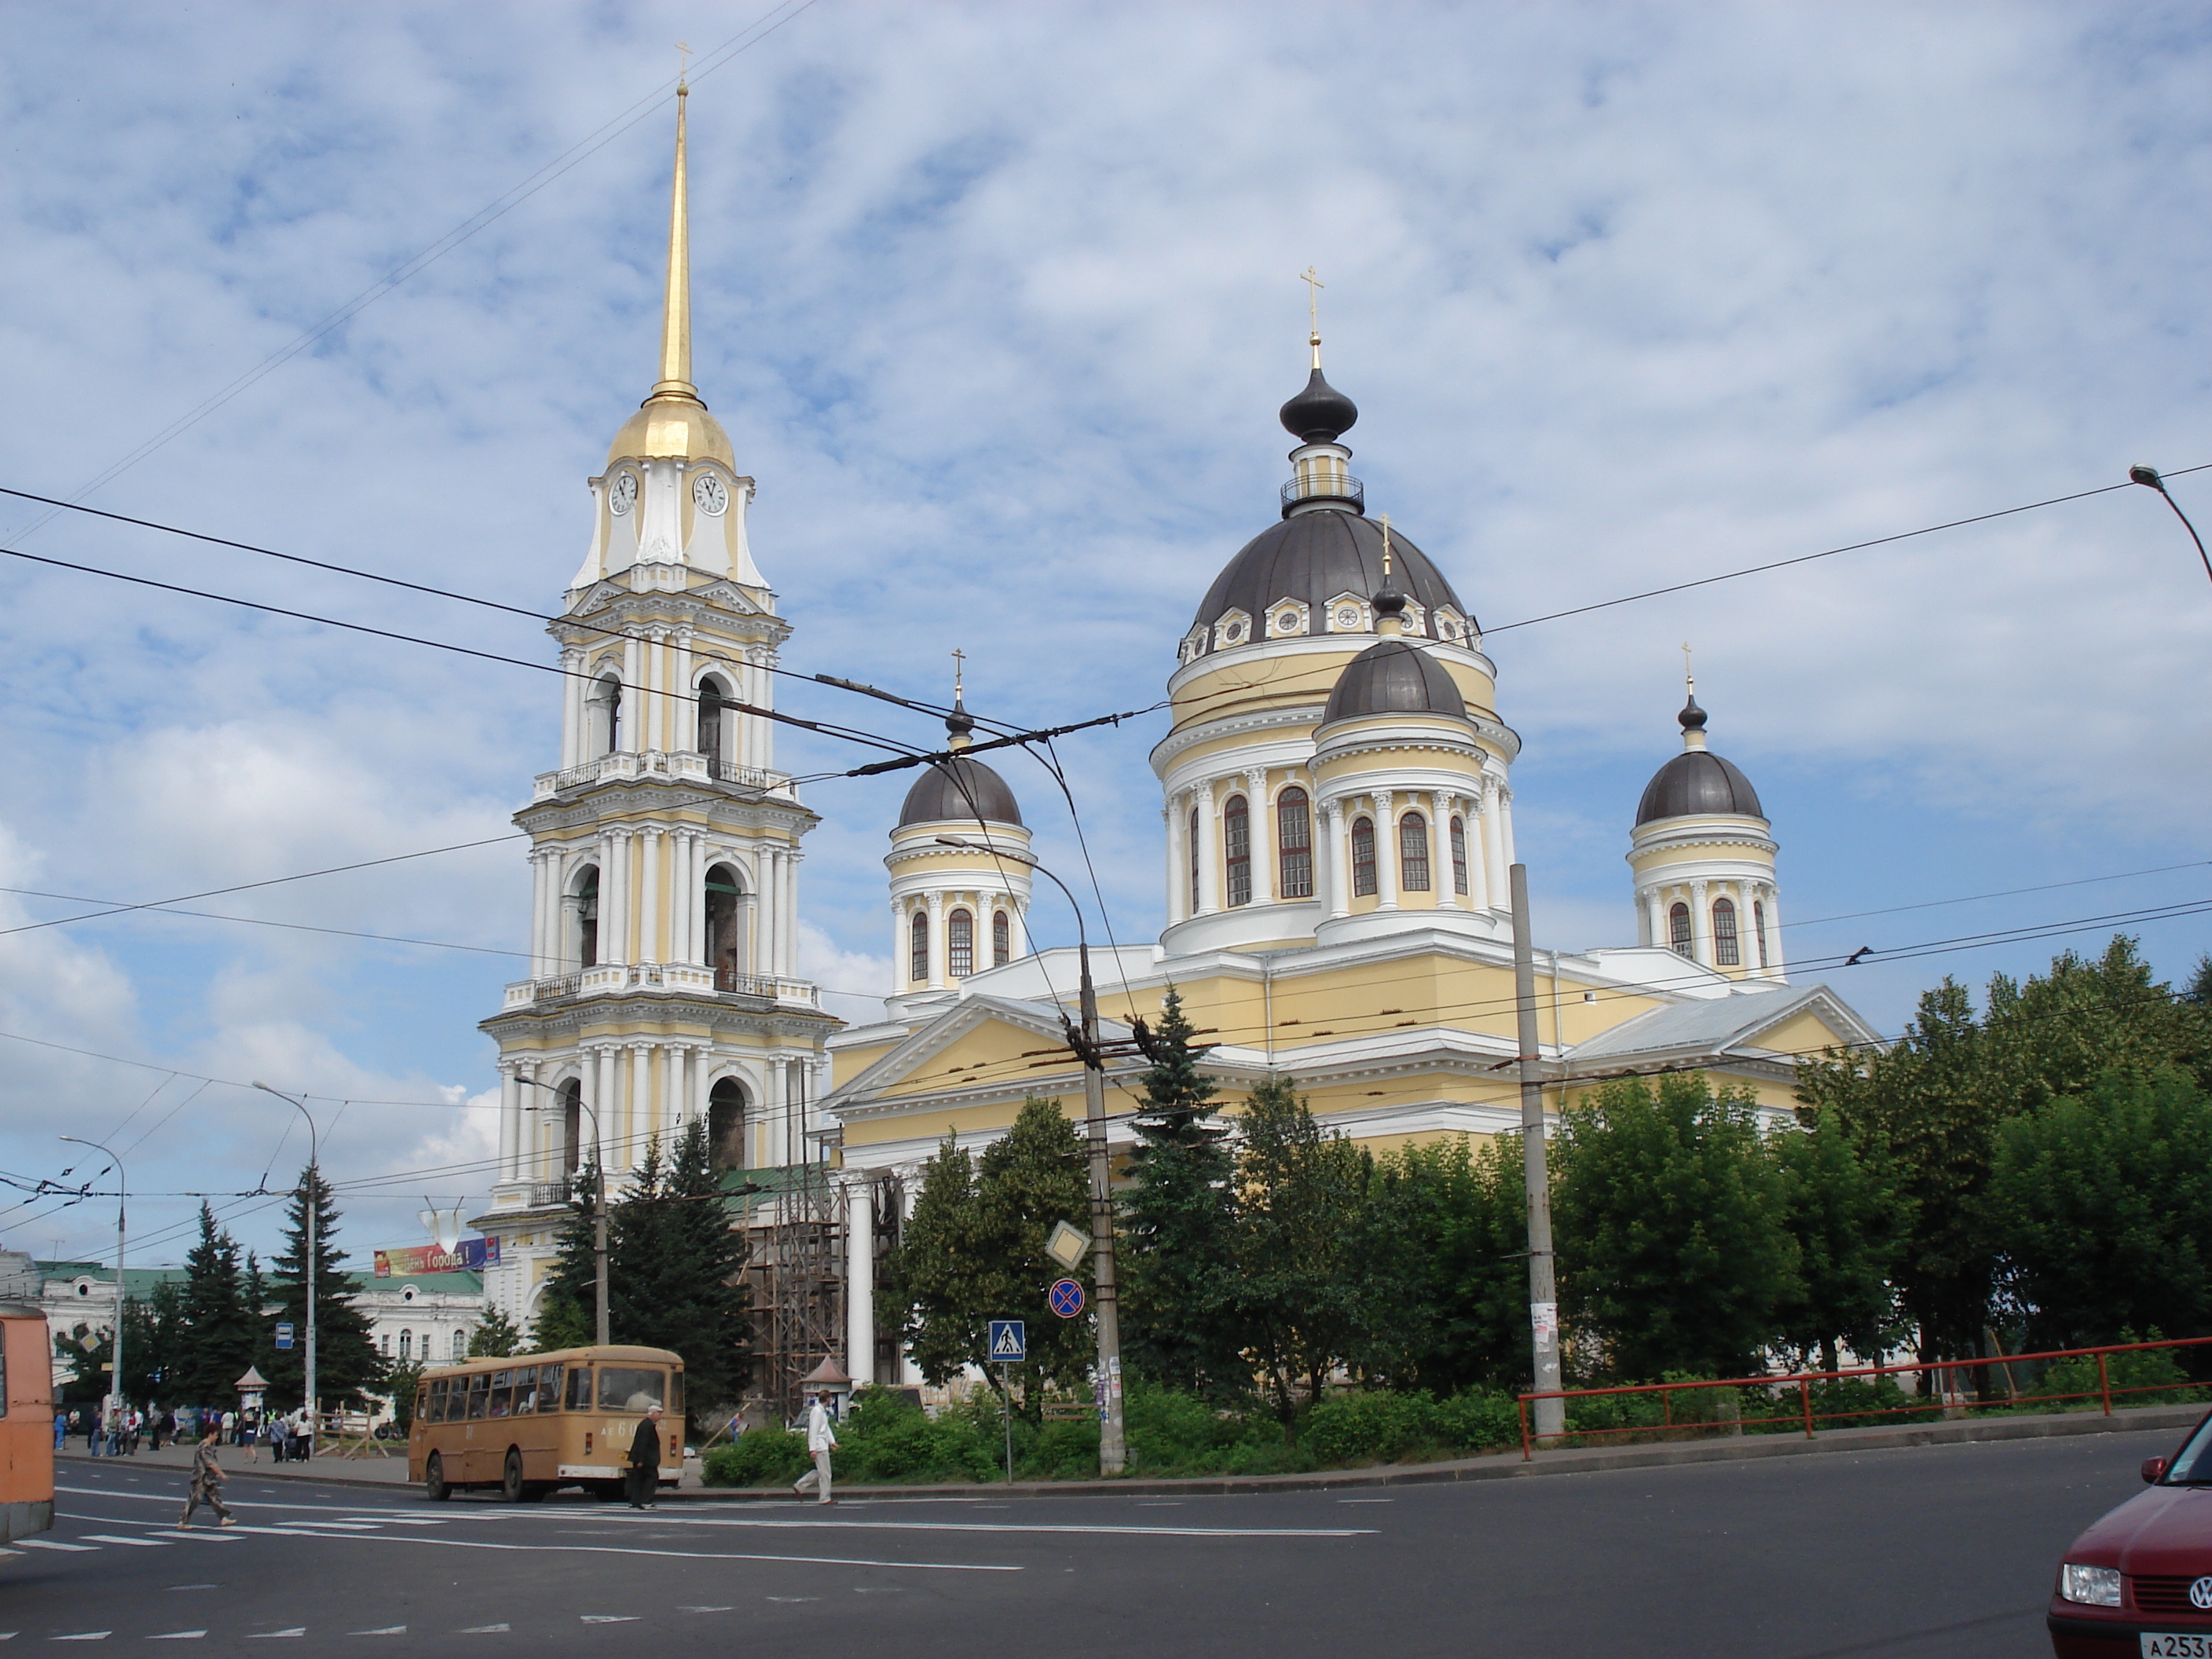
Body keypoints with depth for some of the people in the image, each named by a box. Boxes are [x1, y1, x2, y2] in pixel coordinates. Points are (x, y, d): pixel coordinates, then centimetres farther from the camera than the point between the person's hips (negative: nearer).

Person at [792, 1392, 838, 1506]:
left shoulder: (823, 1411, 16)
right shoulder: (817, 1411, -14)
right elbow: (813, 1431, -18)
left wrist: (832, 1442, 16)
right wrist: (813, 1449, -21)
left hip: (823, 1445, 10)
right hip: (819, 1446, -10)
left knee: (821, 1471, 15)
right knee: (825, 1473, -4)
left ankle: (799, 1485, 19)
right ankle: (825, 1498, 1)